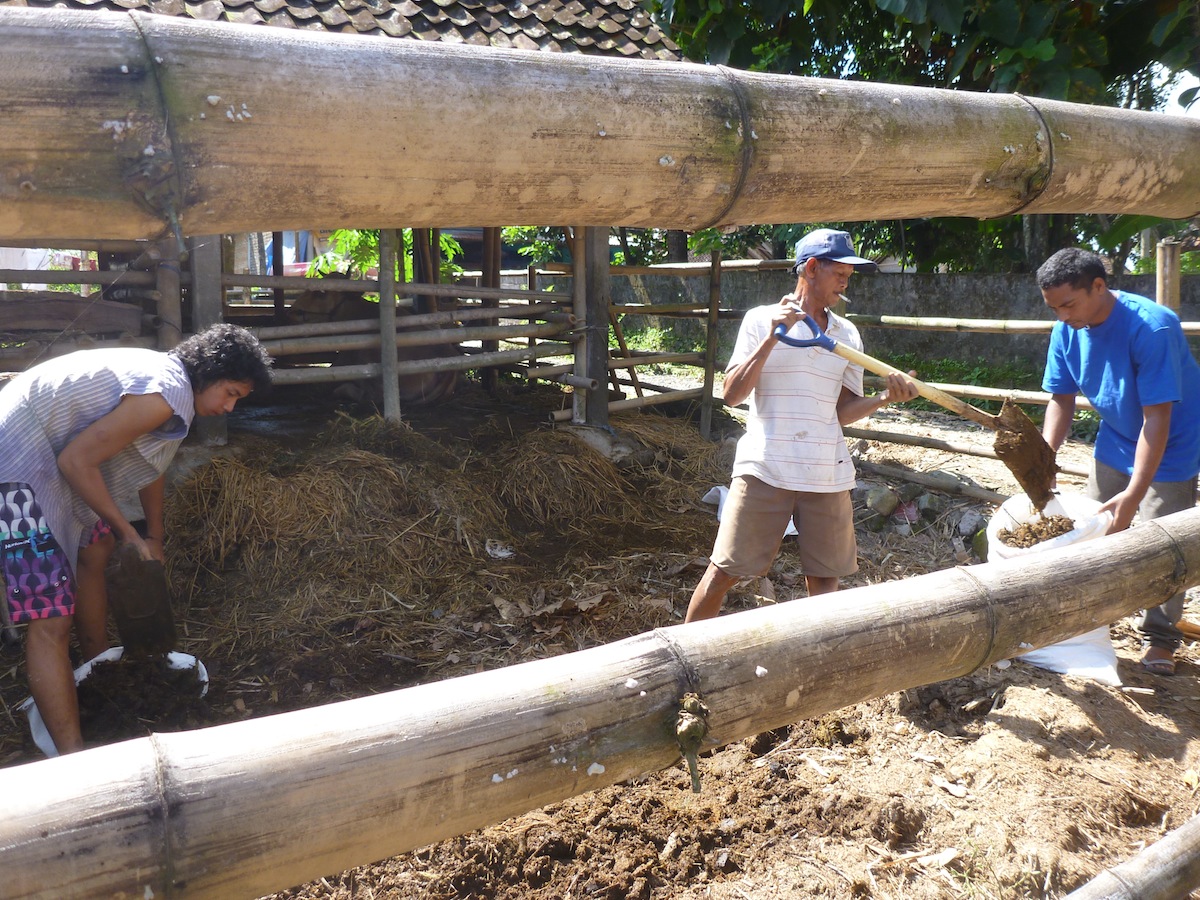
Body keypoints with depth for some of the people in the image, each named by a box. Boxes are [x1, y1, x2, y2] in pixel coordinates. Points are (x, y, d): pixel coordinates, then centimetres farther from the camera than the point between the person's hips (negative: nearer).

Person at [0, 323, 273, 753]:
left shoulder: (167, 377, 10)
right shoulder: (167, 395, -23)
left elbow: (149, 464, 23)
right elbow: (76, 460, -23)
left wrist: (153, 539, 33)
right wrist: (127, 531, -11)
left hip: (50, 456, 11)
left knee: (96, 550, 27)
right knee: (50, 619, -13)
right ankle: (74, 759, -11)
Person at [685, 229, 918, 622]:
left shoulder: (847, 334, 12)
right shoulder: (761, 320, 1)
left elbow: (842, 412, 9)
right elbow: (732, 395, -8)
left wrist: (885, 398, -9)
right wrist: (771, 338, -16)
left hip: (827, 475, 4)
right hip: (764, 470, -3)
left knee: (824, 577, 8)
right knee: (724, 571, 0)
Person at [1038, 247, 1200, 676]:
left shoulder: (1152, 328, -32)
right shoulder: (1068, 329, -12)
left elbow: (1157, 418, -32)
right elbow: (1061, 399, -6)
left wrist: (1134, 494, -35)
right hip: (1115, 442, 6)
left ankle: (1160, 637, 13)